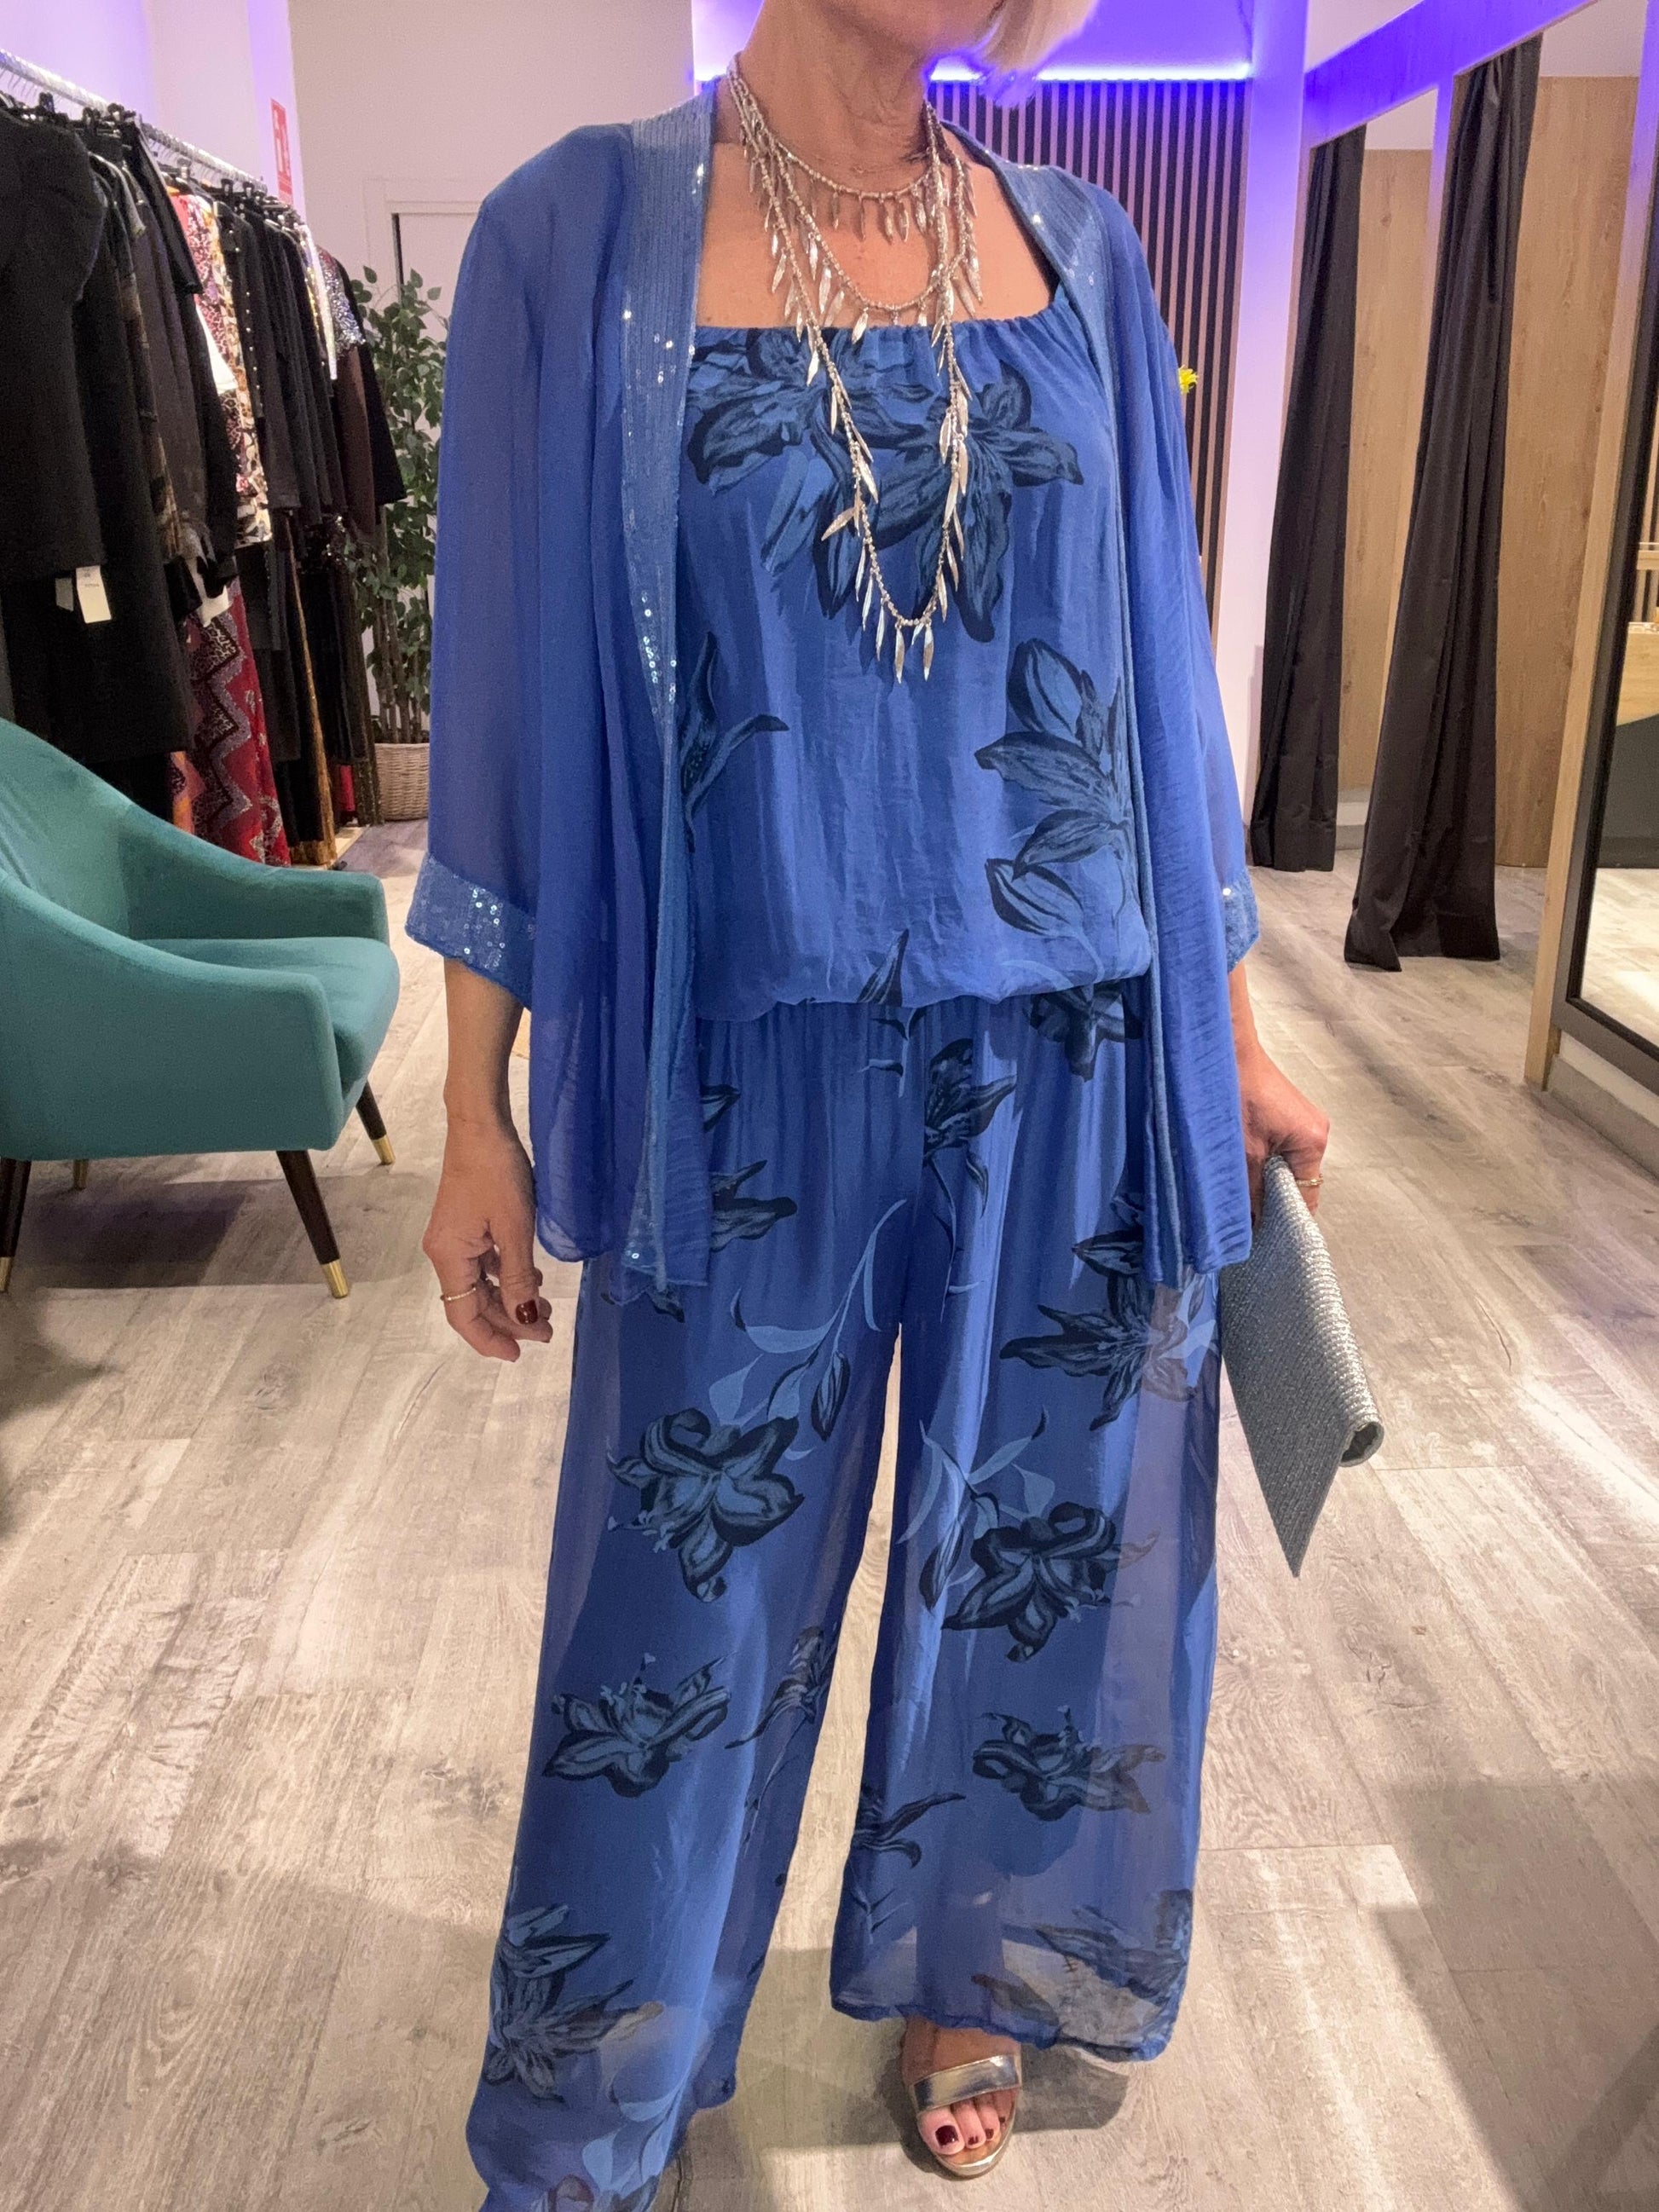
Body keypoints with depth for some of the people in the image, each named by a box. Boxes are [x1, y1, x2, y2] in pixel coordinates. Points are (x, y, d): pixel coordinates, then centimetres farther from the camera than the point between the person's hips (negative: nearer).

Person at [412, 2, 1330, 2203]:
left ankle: (961, 1981, 47)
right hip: (750, 1082, -2)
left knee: (1037, 1551, 16)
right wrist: (478, 1118, -2)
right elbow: (511, 686, -1)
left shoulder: (1080, 252, 7)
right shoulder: (582, 233, -2)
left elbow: (1154, 662, 10)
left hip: (1068, 1073, 3)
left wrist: (1232, 1035, 10)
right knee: (693, 1590, 12)